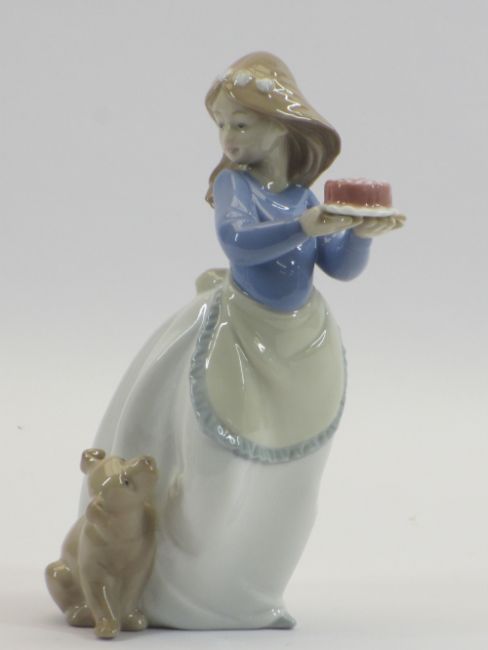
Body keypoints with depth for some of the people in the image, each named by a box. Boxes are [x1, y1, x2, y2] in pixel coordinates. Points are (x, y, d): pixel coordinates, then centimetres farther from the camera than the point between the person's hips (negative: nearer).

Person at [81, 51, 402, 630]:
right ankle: (177, 589, 21)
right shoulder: (233, 183, -11)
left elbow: (341, 267, 0)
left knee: (283, 485, 12)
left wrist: (360, 234, -20)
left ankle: (250, 597, 29)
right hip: (238, 338, -4)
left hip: (303, 346, 5)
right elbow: (237, 241, -30)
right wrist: (302, 227, -42)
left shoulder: (307, 197, 1)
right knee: (217, 474, 2)